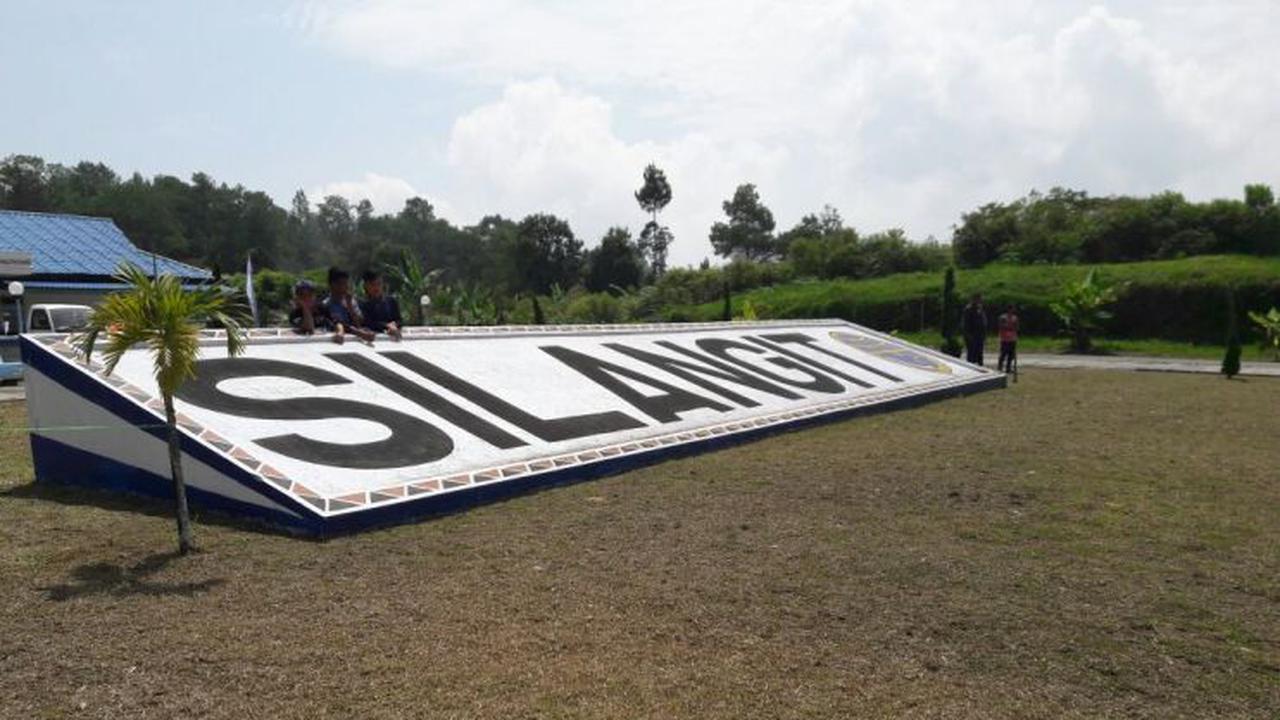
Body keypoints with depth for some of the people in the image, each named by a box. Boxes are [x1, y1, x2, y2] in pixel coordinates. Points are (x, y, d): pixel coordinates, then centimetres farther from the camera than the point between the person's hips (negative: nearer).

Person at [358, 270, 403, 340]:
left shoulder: (390, 300, 11)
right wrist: (387, 325, -15)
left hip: (392, 336, 2)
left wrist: (394, 324, -11)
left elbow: (399, 321, 11)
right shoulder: (362, 303, -2)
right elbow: (368, 323, -7)